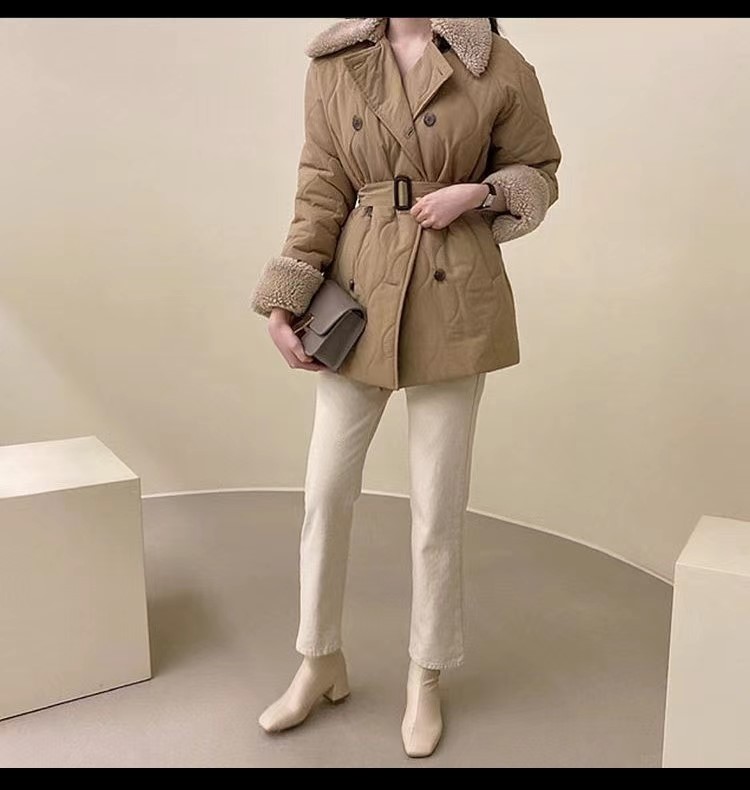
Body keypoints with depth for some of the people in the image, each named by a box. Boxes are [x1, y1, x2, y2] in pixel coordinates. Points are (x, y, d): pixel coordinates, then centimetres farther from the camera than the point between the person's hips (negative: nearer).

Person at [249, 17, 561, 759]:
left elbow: (539, 172, 9)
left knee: (437, 504, 5)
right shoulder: (333, 64, 5)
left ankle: (426, 679, 29)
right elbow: (320, 193, 2)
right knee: (325, 490, 7)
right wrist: (283, 303, -7)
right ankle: (320, 661, 31)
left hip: (453, 305, -2)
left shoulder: (499, 66, 0)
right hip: (358, 296, 3)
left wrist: (476, 193, -12)